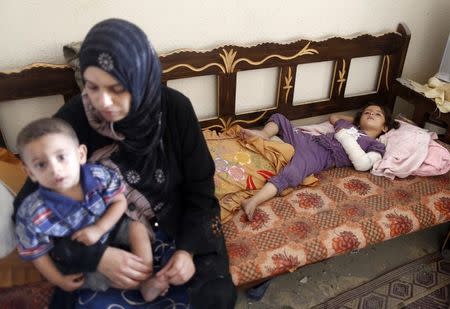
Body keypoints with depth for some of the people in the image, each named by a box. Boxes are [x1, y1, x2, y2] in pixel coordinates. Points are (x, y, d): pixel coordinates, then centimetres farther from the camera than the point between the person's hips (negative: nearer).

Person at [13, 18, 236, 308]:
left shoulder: (175, 108, -20)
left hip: (179, 221, 0)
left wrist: (188, 248, -20)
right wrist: (97, 255, -28)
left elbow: (200, 186, -8)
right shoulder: (72, 119, -21)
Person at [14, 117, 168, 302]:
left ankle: (148, 280, -4)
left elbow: (119, 201, -15)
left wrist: (99, 229, -28)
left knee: (137, 227, -11)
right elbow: (36, 252, -15)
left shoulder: (99, 176, -27)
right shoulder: (33, 216, -30)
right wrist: (59, 280, -9)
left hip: (107, 228, 2)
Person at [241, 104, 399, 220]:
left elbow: (362, 164, -10)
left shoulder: (376, 146, 10)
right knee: (278, 118, 10)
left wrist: (346, 138, -5)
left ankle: (253, 202, -47)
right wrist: (357, 119, 39)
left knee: (290, 174, -37)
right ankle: (263, 135, -17)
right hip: (307, 140, 8)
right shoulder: (348, 125, 28)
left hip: (320, 157, -8)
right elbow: (332, 117, 49)